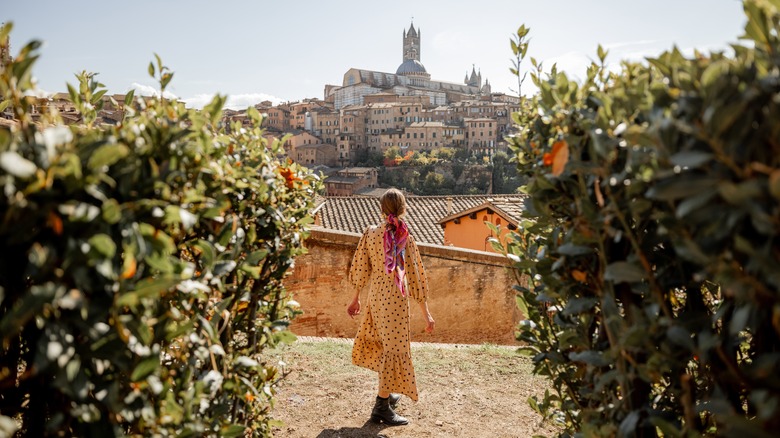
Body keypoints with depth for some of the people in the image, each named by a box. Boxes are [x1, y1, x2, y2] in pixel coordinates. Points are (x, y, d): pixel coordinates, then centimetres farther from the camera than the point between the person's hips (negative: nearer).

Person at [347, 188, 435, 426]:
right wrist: (426, 313, -3)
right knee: (394, 346, 3)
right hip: (396, 297, -5)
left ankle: (387, 393, 37)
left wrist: (356, 299, 15)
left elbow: (361, 267, 3)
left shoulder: (371, 232, -2)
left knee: (380, 342, 22)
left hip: (375, 296, 5)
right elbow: (415, 275, -10)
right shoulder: (406, 238, -11)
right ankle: (382, 407, 8)